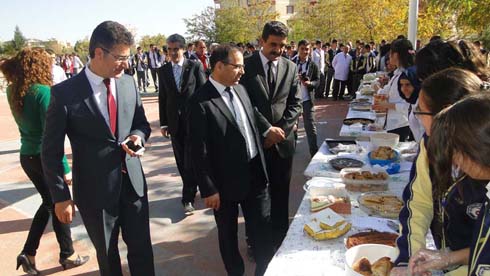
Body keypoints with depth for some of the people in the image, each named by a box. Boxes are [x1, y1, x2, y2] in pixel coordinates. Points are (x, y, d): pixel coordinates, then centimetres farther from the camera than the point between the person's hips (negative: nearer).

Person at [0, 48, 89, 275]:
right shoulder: (42, 91, -18)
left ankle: (28, 253, 18)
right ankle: (67, 255, 25)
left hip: (26, 156, 7)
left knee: (49, 203, 22)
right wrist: (65, 168, -18)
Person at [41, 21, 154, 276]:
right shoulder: (65, 93, -13)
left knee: (142, 249, 13)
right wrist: (60, 196, -7)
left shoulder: (129, 83, -1)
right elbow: (51, 151, -7)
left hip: (133, 182, 3)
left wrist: (137, 136, -10)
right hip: (96, 190, -3)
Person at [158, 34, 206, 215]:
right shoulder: (163, 71, 7)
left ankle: (188, 198, 4)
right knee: (181, 161, 10)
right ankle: (191, 189, 27)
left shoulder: (195, 66, -2)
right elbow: (162, 98, 9)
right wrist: (163, 123, 7)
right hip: (175, 122, 3)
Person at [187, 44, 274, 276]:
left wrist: (262, 166, 12)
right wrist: (208, 189, -13)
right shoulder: (201, 102, -18)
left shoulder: (240, 89, 4)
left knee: (262, 230, 15)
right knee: (228, 233, 17)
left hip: (254, 174, 6)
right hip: (226, 181, -5)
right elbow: (198, 152, -16)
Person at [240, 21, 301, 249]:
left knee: (280, 193, 11)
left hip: (283, 139, 2)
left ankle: (280, 238, 29)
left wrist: (280, 130, -8)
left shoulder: (290, 68, 7)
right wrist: (267, 130, -14)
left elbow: (295, 103, 5)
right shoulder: (247, 65, -3)